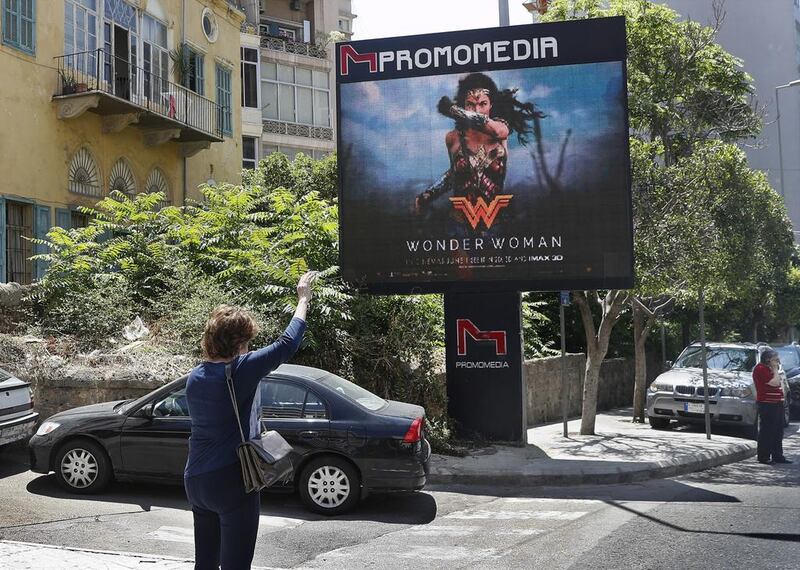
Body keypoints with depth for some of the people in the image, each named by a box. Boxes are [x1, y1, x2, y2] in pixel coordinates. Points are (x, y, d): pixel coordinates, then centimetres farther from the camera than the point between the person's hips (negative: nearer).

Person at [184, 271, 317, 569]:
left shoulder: (194, 377, 5)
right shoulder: (241, 370, -16)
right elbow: (287, 343, -11)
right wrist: (303, 300, 1)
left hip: (195, 481, 8)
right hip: (232, 482, -7)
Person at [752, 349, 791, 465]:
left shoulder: (769, 368, 18)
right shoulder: (760, 368, -13)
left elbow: (779, 383, 18)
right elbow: (775, 382, -20)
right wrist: (775, 369, -12)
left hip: (776, 403, 10)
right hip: (767, 404, -10)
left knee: (778, 432, 14)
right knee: (766, 432, -5)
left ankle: (778, 456, 23)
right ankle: (764, 457, 0)